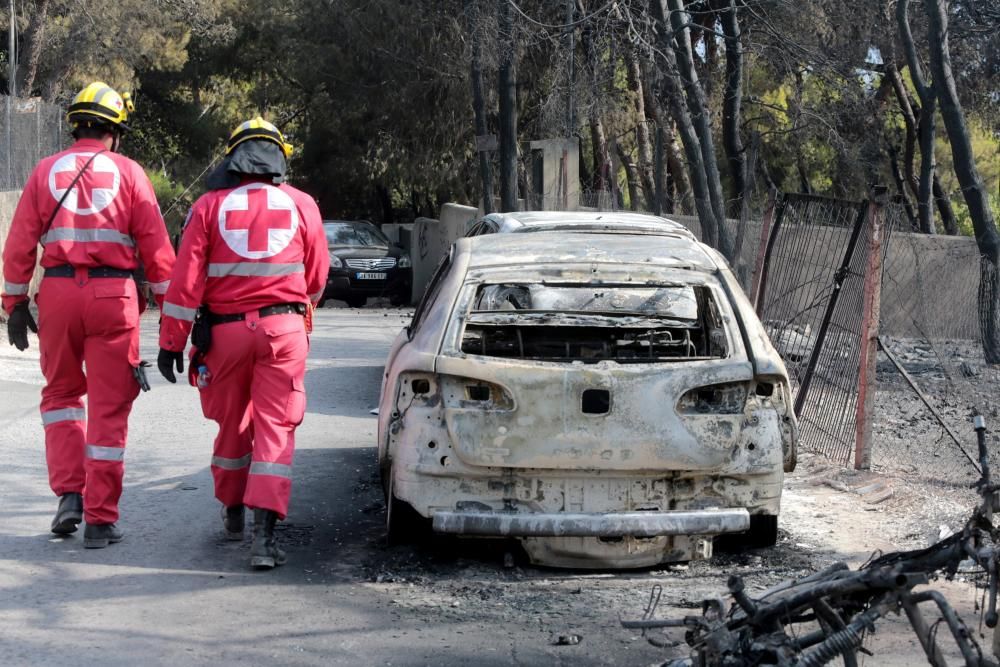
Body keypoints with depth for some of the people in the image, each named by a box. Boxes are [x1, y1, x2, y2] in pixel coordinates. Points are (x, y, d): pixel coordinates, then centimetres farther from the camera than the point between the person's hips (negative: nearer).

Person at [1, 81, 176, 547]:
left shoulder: (46, 172, 7)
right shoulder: (128, 172, 3)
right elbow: (156, 246, 0)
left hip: (57, 291, 2)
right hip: (114, 294, -1)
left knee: (61, 392, 21)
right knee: (109, 408, 4)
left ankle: (69, 492, 7)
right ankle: (100, 520, 5)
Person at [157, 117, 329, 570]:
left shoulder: (209, 206, -1)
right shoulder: (301, 206, 3)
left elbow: (185, 281, -6)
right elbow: (316, 278, 12)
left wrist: (172, 342, -2)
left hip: (225, 330, 1)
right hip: (283, 329, 0)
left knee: (232, 425, 17)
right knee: (276, 428, -1)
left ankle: (232, 513, 33)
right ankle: (264, 533, -11)